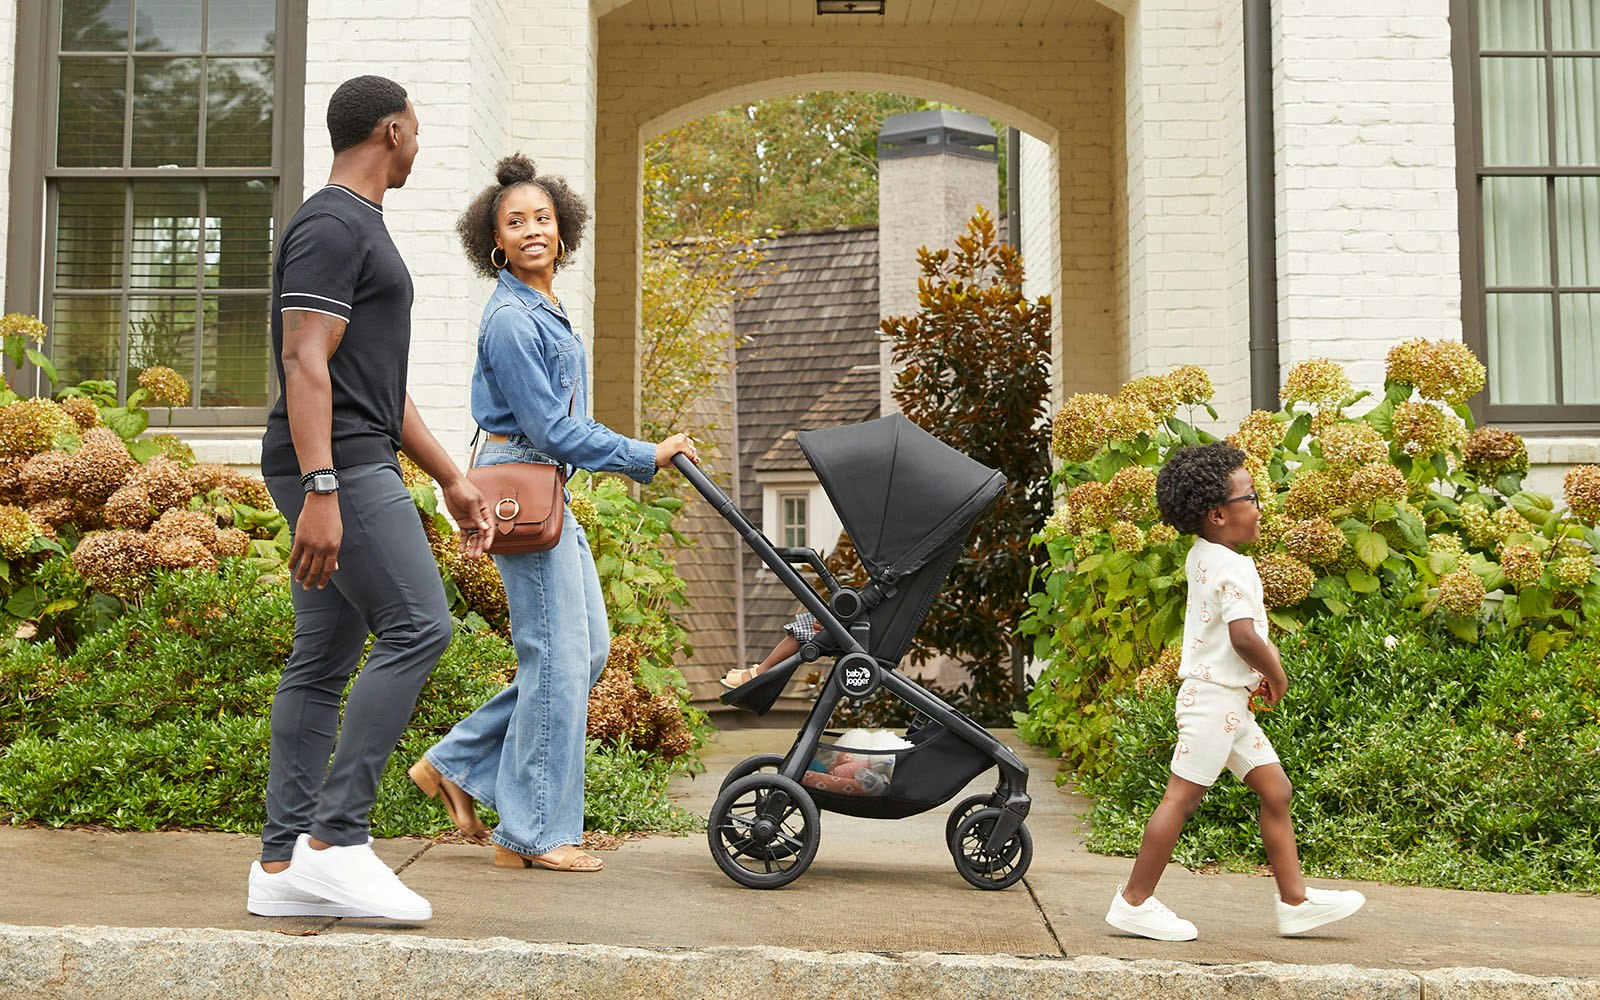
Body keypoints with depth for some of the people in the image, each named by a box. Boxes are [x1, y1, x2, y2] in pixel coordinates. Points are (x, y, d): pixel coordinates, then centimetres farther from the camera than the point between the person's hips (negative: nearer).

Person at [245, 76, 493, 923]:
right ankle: (335, 836, -12)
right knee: (416, 628, -14)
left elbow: (381, 383, 26)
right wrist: (320, 492, -27)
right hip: (337, 466, -10)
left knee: (323, 660, 6)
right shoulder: (331, 226, -8)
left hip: (356, 466, 10)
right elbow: (305, 363, -19)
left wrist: (451, 478, 24)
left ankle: (282, 865, 8)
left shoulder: (361, 230, 24)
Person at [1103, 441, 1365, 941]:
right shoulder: (1233, 568, -18)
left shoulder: (1201, 558, 12)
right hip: (1215, 698, -10)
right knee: (1182, 796, -4)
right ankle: (1134, 901, 3)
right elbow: (1244, 637, -27)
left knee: (1275, 791, 12)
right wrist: (1276, 674, -9)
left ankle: (1295, 900, 17)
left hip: (1229, 703, 10)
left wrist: (1259, 669, 12)